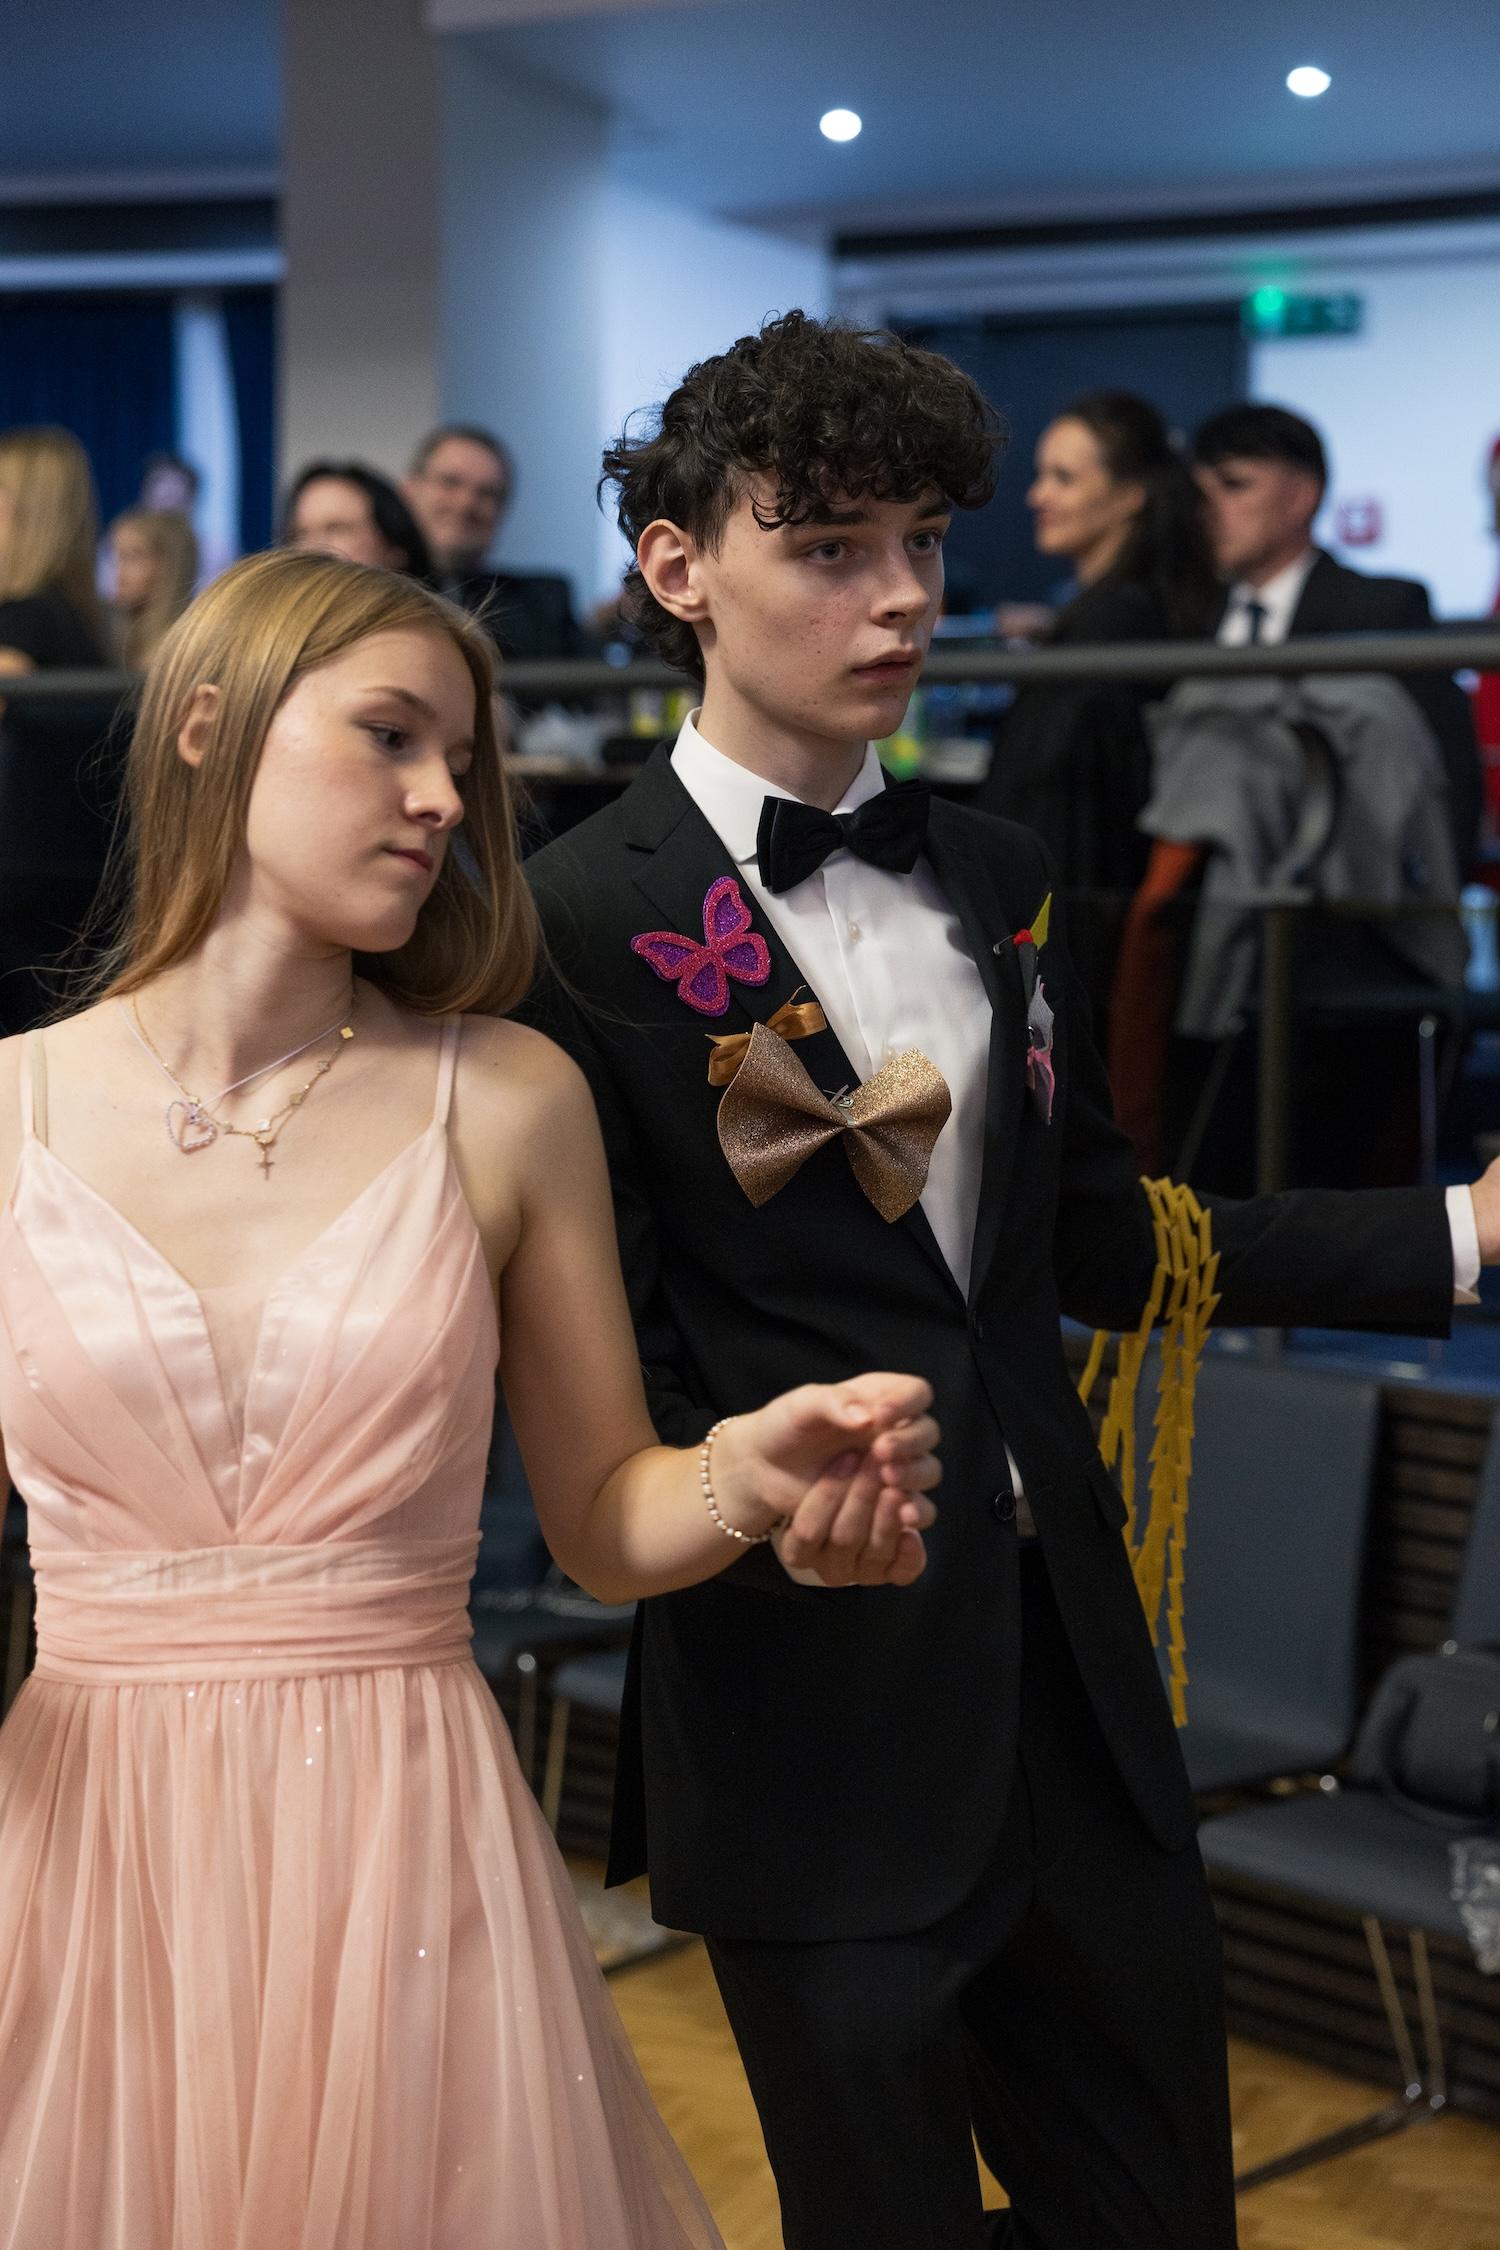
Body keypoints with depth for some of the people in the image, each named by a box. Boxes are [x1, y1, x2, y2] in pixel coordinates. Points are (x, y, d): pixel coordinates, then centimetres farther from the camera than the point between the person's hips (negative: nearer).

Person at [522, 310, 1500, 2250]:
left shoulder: (994, 879, 9)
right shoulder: (585, 921, -11)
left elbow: (1092, 1239, 12)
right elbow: (601, 1360, -11)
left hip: (1068, 1659, 6)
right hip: (817, 1686, -6)